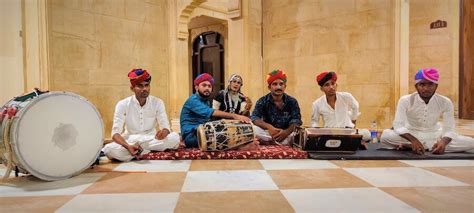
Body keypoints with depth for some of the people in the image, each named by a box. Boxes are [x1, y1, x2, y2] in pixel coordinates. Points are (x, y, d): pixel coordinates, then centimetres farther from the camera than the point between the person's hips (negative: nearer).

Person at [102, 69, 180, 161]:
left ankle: (138, 153, -17)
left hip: (151, 140, 1)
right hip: (130, 141, -1)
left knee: (174, 137, -26)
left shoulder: (157, 103, -3)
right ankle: (153, 152, -19)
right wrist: (128, 146, -34)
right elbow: (115, 133, -12)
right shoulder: (123, 105, -7)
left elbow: (166, 127, -7)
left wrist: (163, 132, -35)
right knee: (110, 149, -32)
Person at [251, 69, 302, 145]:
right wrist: (269, 127, -33)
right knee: (254, 129, -30)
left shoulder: (292, 101, 2)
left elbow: (296, 120, -9)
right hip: (268, 132, 0)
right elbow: (254, 118, -14)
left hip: (287, 132, 0)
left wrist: (287, 132, -32)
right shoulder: (262, 101, 0)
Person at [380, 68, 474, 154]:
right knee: (385, 136, -32)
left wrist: (443, 142, -34)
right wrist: (414, 140, -38)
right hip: (411, 135, -3)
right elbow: (398, 125, -21)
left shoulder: (445, 102, -12)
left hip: (434, 135, 3)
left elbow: (449, 128, -12)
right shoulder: (405, 100, -17)